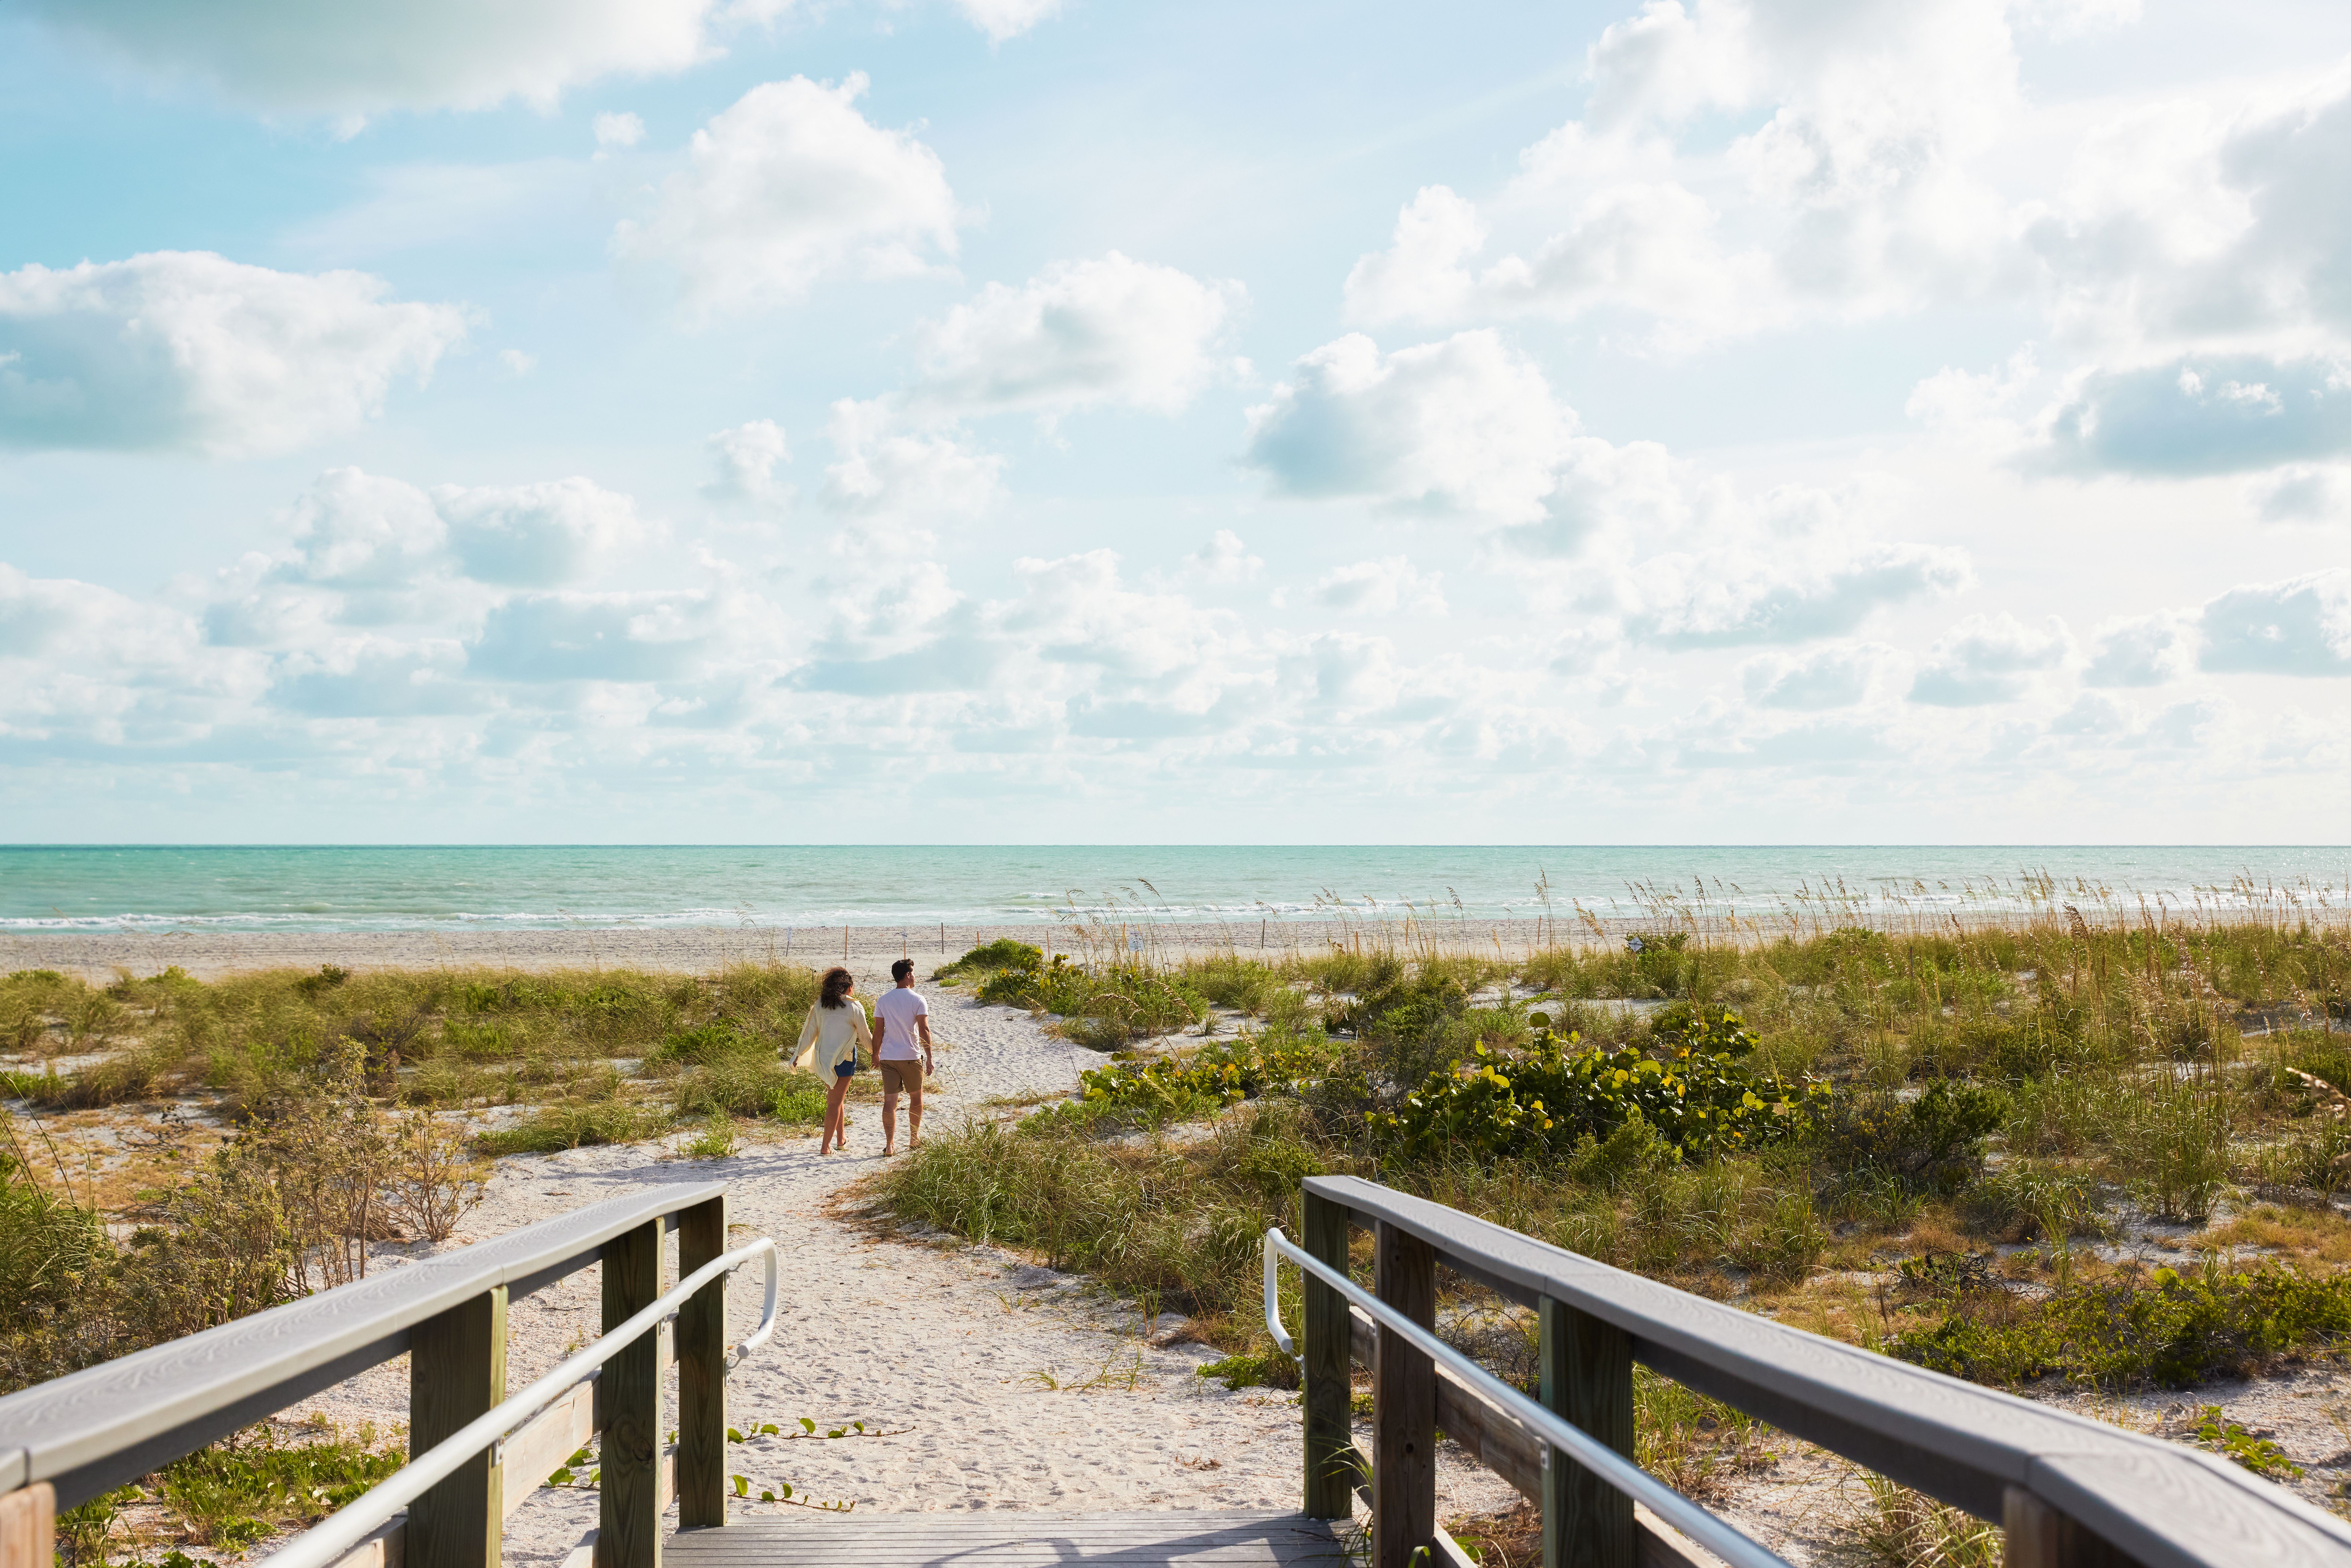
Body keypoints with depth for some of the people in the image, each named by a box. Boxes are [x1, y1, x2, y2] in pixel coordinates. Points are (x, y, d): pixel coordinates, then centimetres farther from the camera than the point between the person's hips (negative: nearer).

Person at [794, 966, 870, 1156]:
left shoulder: (820, 1005, 2)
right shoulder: (854, 1007, -8)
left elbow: (810, 1032, 4)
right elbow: (865, 1035, 0)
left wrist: (799, 1055, 13)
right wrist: (874, 1051, 19)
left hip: (822, 1058, 5)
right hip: (844, 1058, -5)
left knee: (835, 1098, 21)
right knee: (835, 1102, 2)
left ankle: (841, 1138, 29)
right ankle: (826, 1146, 3)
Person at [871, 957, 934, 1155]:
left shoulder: (883, 1000, 3)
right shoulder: (918, 1000, -8)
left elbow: (878, 1031, 5)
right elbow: (924, 1030, -13)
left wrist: (876, 1054, 18)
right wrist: (929, 1058, -10)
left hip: (888, 1057, 3)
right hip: (912, 1057, -2)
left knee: (890, 1101, 1)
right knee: (916, 1098, 16)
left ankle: (890, 1144, -4)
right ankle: (914, 1139, 26)